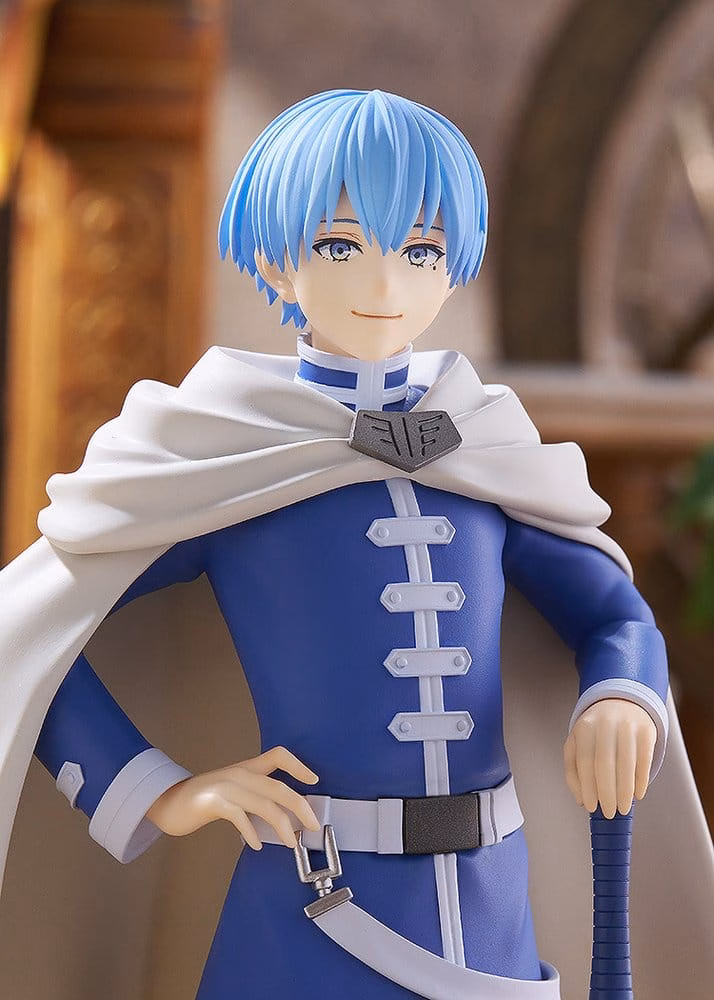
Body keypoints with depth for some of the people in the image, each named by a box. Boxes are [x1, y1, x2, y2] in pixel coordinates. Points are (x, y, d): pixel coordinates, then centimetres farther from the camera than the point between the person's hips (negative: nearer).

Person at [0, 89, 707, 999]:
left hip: (493, 917, 4)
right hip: (310, 926, -4)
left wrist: (619, 702, -13)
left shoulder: (484, 448, 8)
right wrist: (154, 797, -11)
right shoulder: (221, 463, -3)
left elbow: (614, 614, 9)